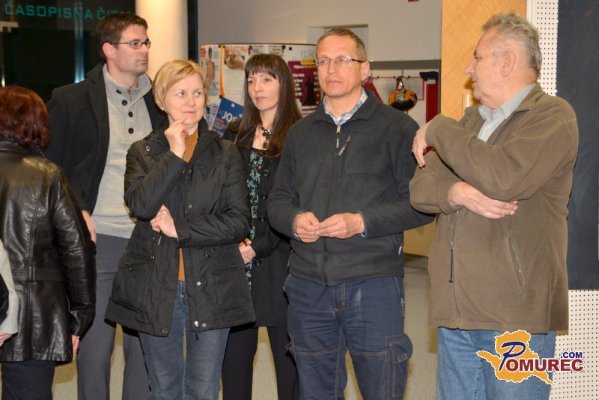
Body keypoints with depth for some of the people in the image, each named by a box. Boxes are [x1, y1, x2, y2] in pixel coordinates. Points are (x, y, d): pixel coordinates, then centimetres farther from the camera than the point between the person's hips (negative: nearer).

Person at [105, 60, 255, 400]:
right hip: (156, 288, 1)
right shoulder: (143, 152, 6)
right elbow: (140, 205, -14)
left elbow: (239, 221, -6)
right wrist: (175, 155, -15)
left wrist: (179, 228, -12)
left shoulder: (226, 153, 4)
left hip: (210, 287, -1)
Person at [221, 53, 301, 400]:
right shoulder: (235, 136, 12)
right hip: (236, 258, 4)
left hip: (280, 259, -4)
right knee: (235, 351, 6)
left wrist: (258, 246, -10)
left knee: (288, 354, 2)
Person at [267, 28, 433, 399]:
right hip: (309, 284, 5)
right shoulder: (301, 132, 14)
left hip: (373, 283, -4)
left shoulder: (397, 127, -1)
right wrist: (294, 219, -6)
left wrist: (362, 222, -17)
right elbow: (278, 199, 17)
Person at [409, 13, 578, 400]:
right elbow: (420, 187, 9)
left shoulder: (552, 116, -6)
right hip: (456, 312, 7)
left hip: (515, 313, -6)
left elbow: (503, 178, -24)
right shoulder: (473, 118, 17)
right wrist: (456, 192, -13)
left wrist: (438, 130, -11)